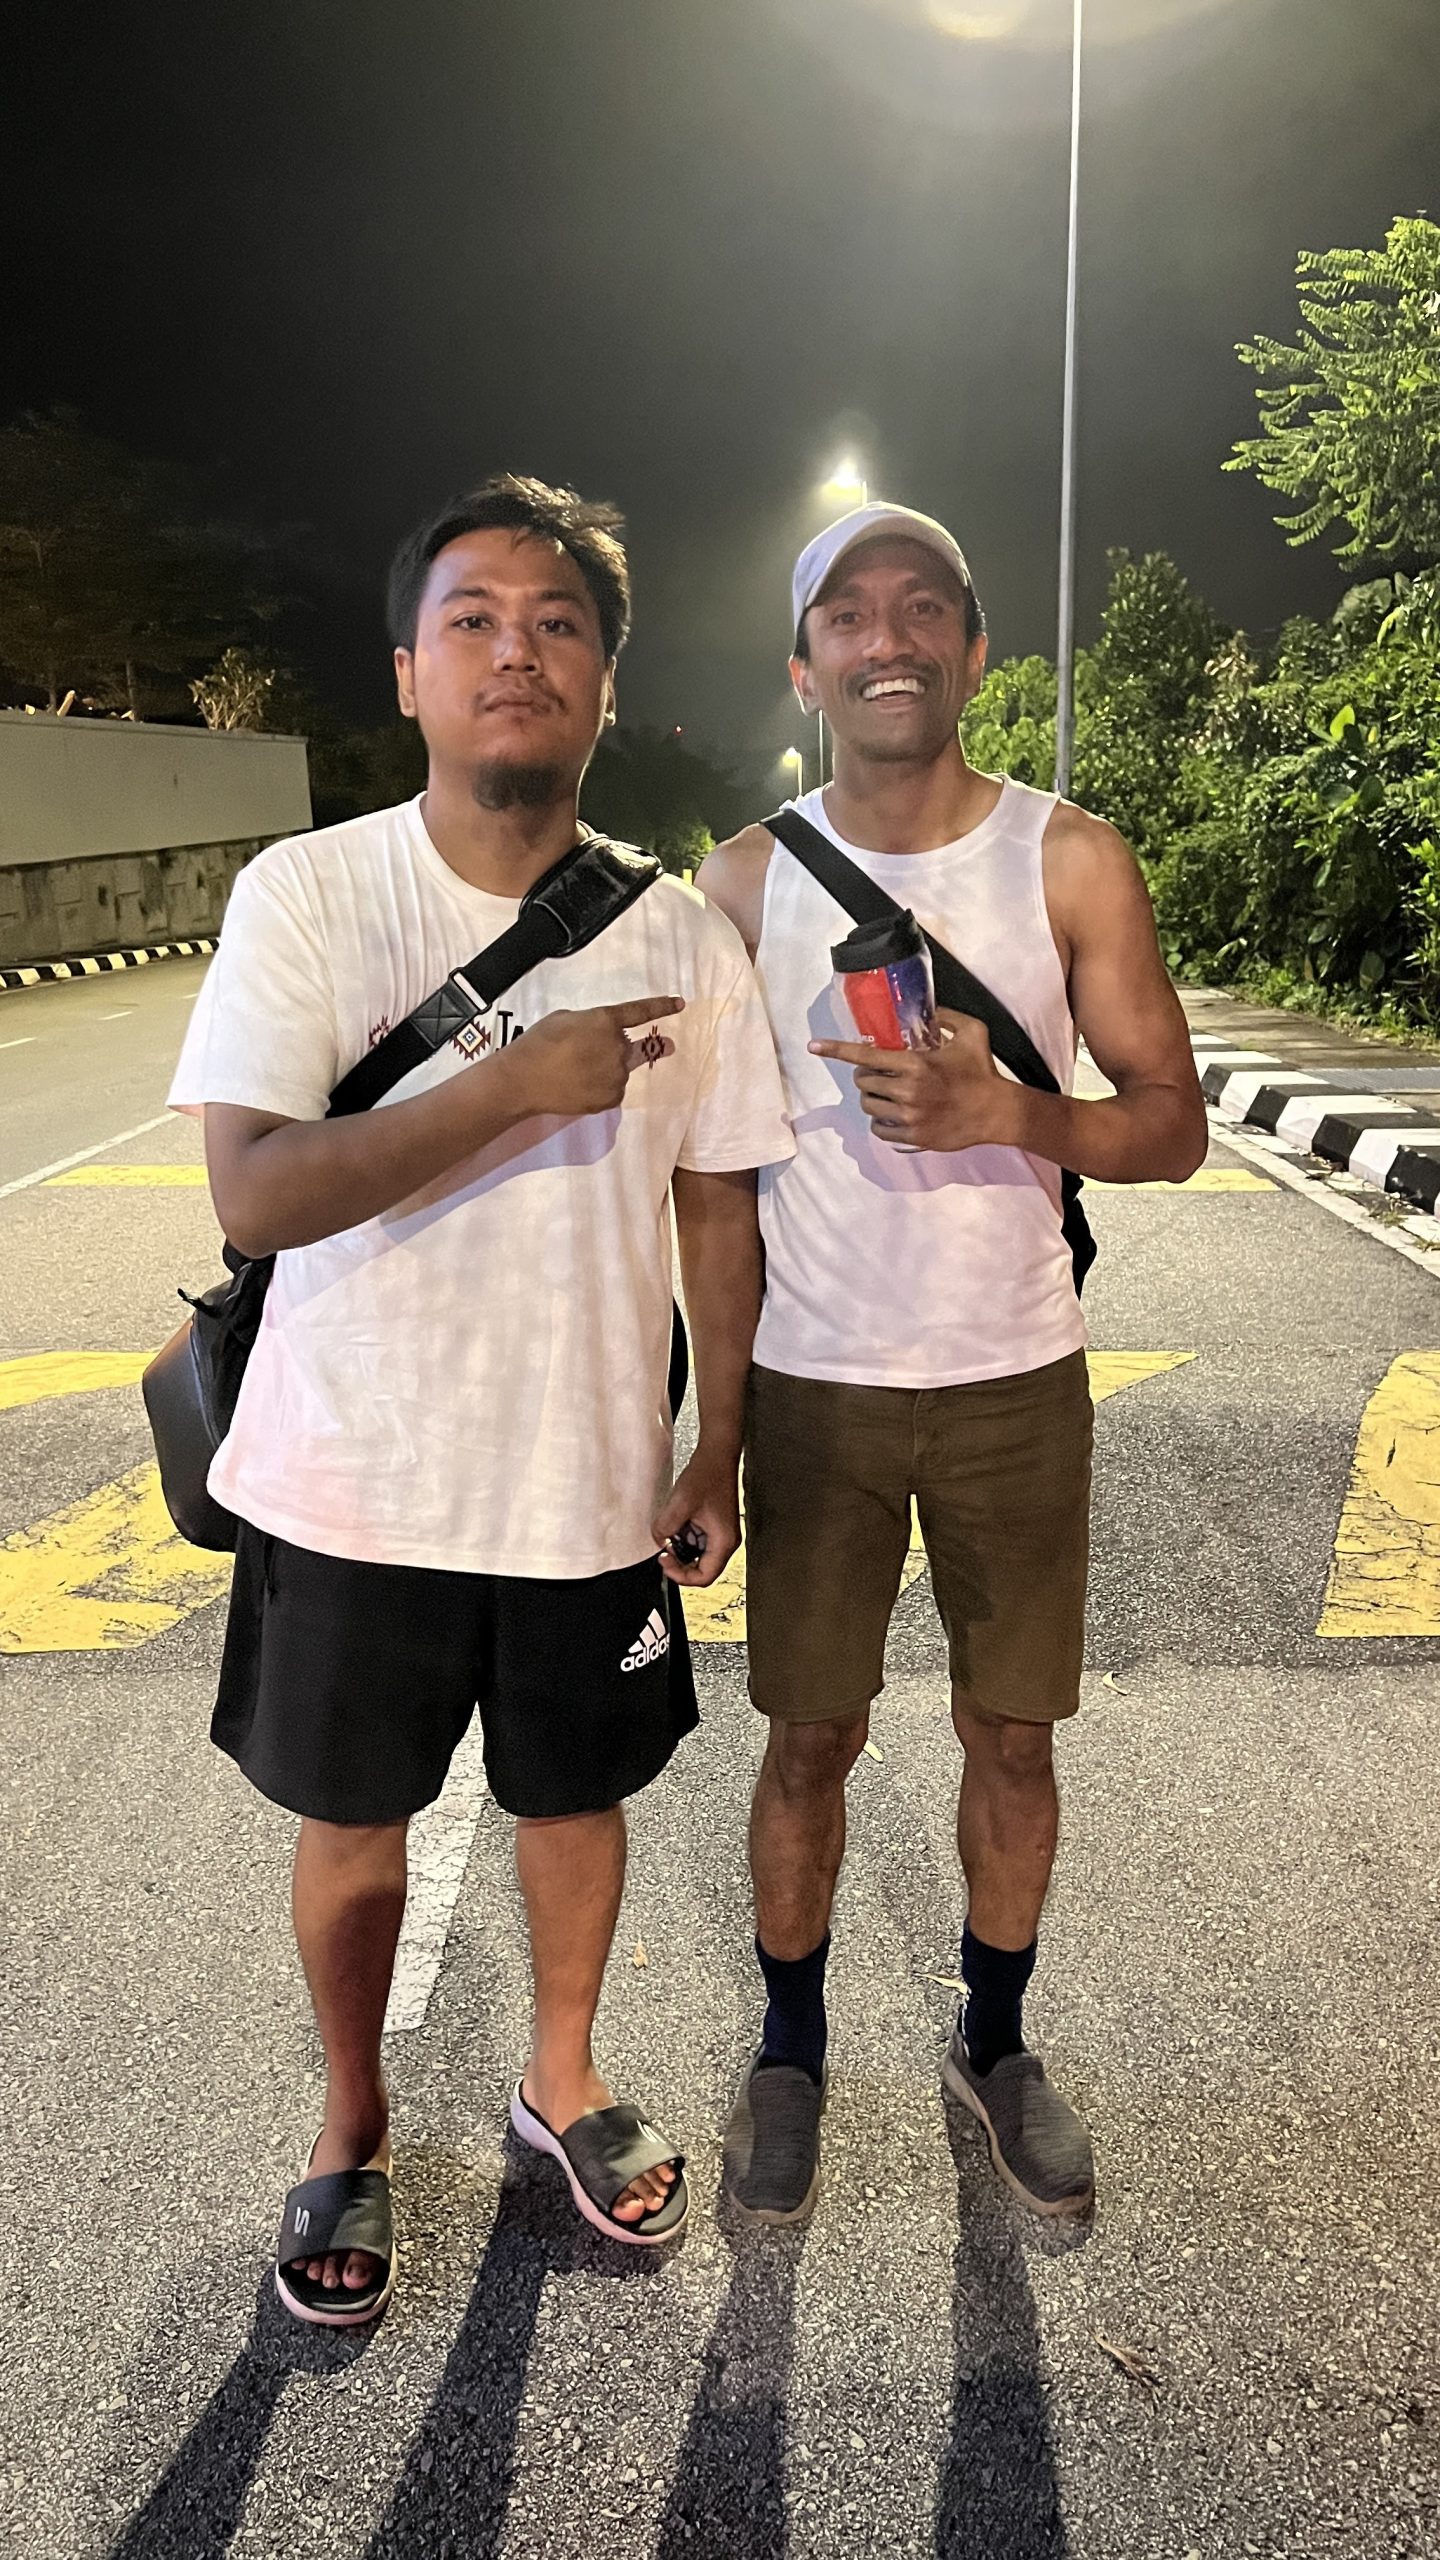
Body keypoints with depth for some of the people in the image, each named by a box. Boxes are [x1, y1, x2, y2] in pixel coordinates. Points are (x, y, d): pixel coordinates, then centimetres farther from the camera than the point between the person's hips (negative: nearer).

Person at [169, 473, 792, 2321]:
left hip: (589, 1483, 2)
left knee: (576, 1795, 19)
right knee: (351, 1820, 16)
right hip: (352, 1485, -1)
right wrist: (525, 1082, -27)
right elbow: (253, 1195, -21)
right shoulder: (304, 895, -11)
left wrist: (718, 1451, 6)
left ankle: (560, 2078, 47)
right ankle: (352, 2126, 44)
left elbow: (715, 1205, 3)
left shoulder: (680, 931, -5)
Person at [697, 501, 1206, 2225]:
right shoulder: (744, 881, -1)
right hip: (811, 1383, 0)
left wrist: (1008, 1113, -23)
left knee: (1013, 1737, 13)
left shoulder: (1070, 863, -4)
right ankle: (788, 2051, 33)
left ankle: (994, 2042, 36)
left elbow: (1172, 1124, -4)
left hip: (1016, 1378, 1)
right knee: (810, 1742, 10)